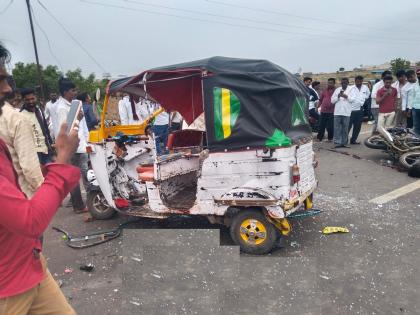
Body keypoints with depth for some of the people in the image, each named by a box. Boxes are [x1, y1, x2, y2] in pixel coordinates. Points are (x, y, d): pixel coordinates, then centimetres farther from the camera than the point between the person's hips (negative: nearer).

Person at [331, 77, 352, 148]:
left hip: (346, 112, -1)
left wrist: (346, 96, -16)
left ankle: (344, 143, 7)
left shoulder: (351, 89, 8)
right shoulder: (337, 90, 15)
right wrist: (338, 96, -6)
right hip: (337, 112, 2)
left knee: (345, 129, 1)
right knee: (337, 128, -4)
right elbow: (332, 100, 10)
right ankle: (337, 142, -2)